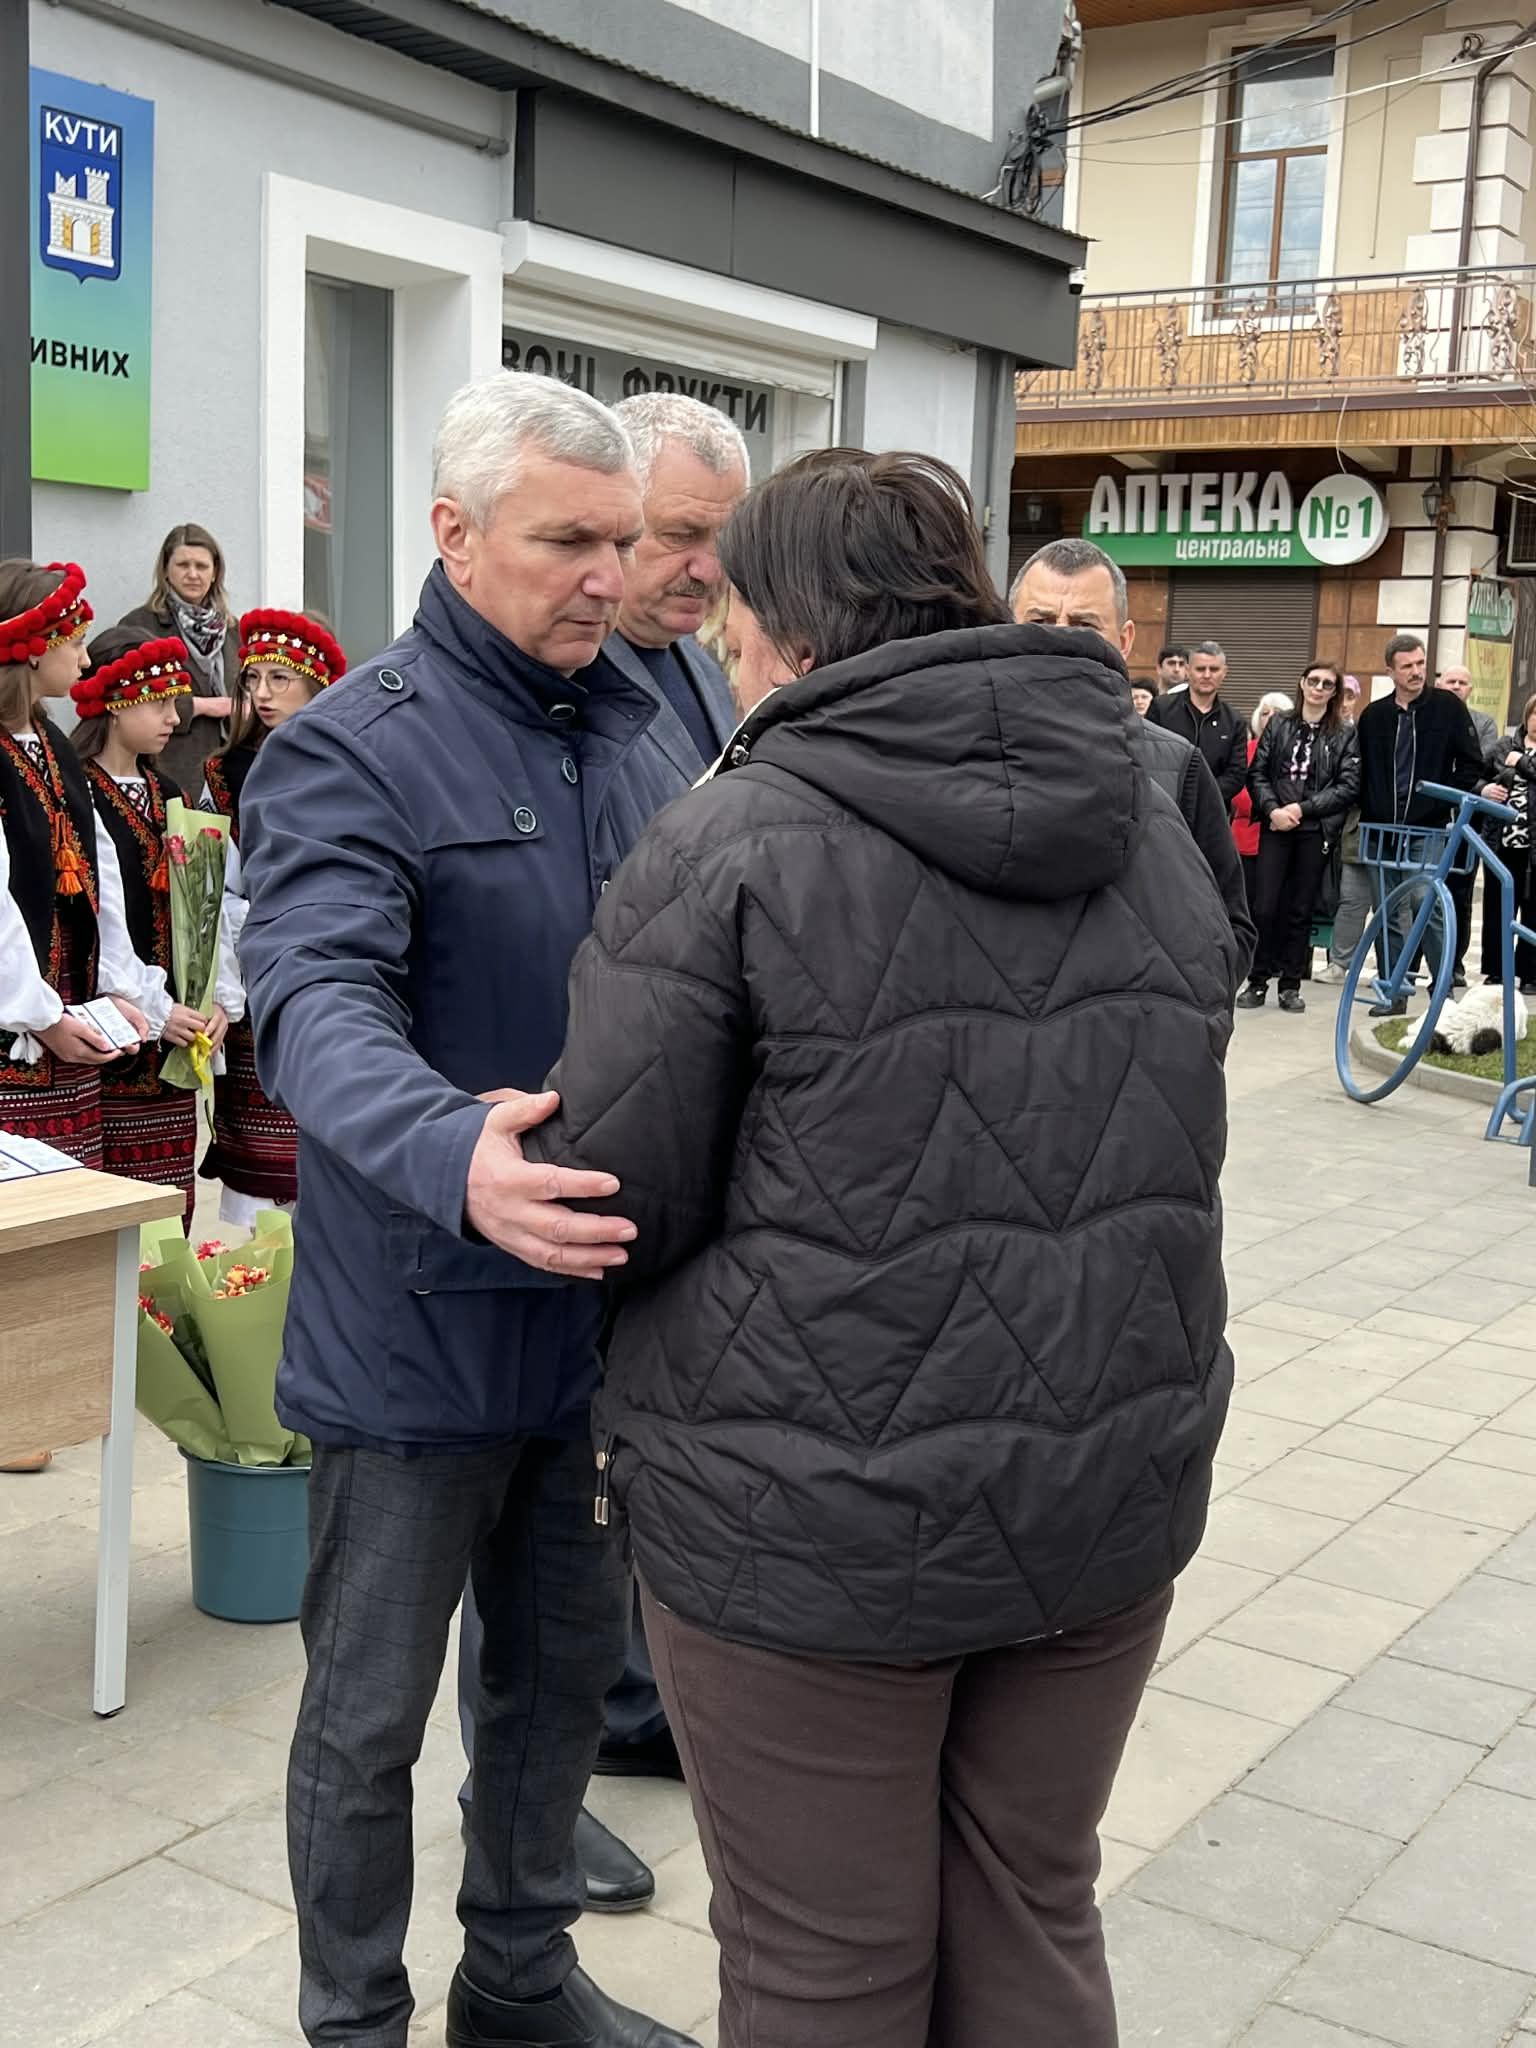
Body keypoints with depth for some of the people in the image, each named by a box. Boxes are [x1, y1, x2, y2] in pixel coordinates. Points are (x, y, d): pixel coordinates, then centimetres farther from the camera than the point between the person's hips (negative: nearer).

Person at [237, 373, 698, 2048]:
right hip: (419, 1331, -6)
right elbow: (318, 1002, -30)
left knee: (568, 1671, 22)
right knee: (369, 1718, 11)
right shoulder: (350, 751, -15)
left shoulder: (634, 737, 6)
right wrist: (454, 1155, -49)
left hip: (601, 1315, 7)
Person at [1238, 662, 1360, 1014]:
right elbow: (1258, 774, 4)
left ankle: (1291, 985, 13)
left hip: (1316, 830, -1)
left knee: (1300, 911, 4)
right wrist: (1273, 809, -11)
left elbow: (1348, 786, -4)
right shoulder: (1278, 724, 8)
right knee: (1264, 906, -5)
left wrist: (1303, 808, -12)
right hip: (1276, 826, 1)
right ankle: (1258, 981, 5)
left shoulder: (1346, 734, 3)